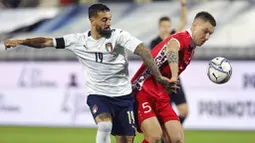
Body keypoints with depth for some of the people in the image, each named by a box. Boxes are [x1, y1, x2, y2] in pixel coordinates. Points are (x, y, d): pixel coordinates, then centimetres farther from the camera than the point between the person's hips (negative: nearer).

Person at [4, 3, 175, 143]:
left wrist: (158, 76, -25)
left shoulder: (118, 35, -9)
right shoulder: (79, 40, -2)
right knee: (105, 126, -28)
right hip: (98, 95, 0)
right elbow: (47, 42, -1)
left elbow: (143, 51, -17)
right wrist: (20, 42, -12)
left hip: (123, 95, 0)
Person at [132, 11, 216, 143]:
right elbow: (171, 48, -40)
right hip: (142, 92, -9)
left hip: (161, 98, 9)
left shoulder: (191, 49, 14)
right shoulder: (183, 38, -14)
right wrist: (174, 77, -54)